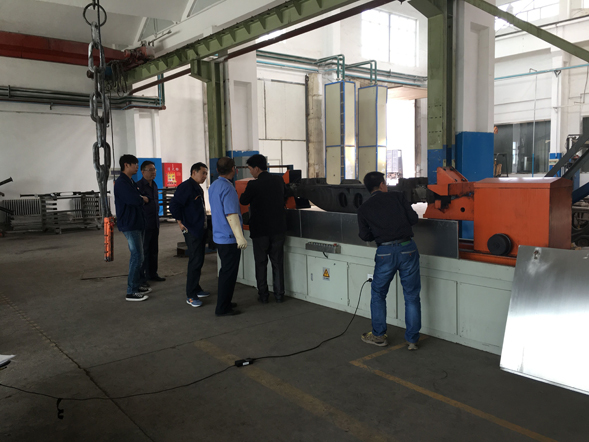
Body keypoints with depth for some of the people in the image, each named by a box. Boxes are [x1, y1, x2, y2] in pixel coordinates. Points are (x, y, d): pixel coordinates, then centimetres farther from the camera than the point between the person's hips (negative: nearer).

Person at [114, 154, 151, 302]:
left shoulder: (130, 182, 16)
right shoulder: (121, 183, -16)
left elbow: (139, 199, 15)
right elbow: (135, 200, -26)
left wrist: (140, 199, -7)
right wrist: (143, 199, -6)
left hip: (137, 223, 10)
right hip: (129, 224, -10)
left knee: (138, 256, 15)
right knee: (137, 256, -10)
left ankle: (136, 286, 25)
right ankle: (131, 292, -4)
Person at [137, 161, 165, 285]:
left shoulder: (154, 185, 14)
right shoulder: (139, 186, -13)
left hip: (154, 223, 8)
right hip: (144, 224, -8)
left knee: (154, 250, 14)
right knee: (143, 250, -2)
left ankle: (152, 274, 25)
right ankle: (141, 277, 6)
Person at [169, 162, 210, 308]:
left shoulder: (198, 188, 16)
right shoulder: (185, 187, -14)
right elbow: (174, 206, -20)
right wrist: (181, 223, -17)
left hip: (200, 229, 10)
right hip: (192, 231, -10)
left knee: (198, 260, 16)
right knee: (195, 261, -9)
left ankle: (196, 288, 28)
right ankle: (190, 296, -3)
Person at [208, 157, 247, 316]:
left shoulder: (213, 186, 10)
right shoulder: (227, 188, -19)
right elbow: (231, 215, -25)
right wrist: (240, 237, -25)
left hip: (219, 236, 10)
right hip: (229, 237, -9)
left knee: (225, 271, 20)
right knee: (229, 273, -1)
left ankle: (223, 302, 30)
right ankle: (223, 308, 5)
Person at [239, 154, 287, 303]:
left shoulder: (254, 185, -16)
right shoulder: (279, 181, -1)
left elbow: (243, 201, 0)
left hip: (260, 230, -4)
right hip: (278, 229, 4)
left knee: (261, 263, 9)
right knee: (277, 262, 12)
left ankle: (263, 295, 14)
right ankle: (279, 294, 17)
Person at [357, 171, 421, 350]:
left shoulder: (364, 208, 7)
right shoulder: (397, 196, 5)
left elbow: (365, 236, 7)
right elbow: (413, 218, 4)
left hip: (385, 252, 0)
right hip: (407, 248, 0)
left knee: (378, 294, 19)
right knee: (412, 296, 11)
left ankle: (378, 335, 26)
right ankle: (412, 339, 17)